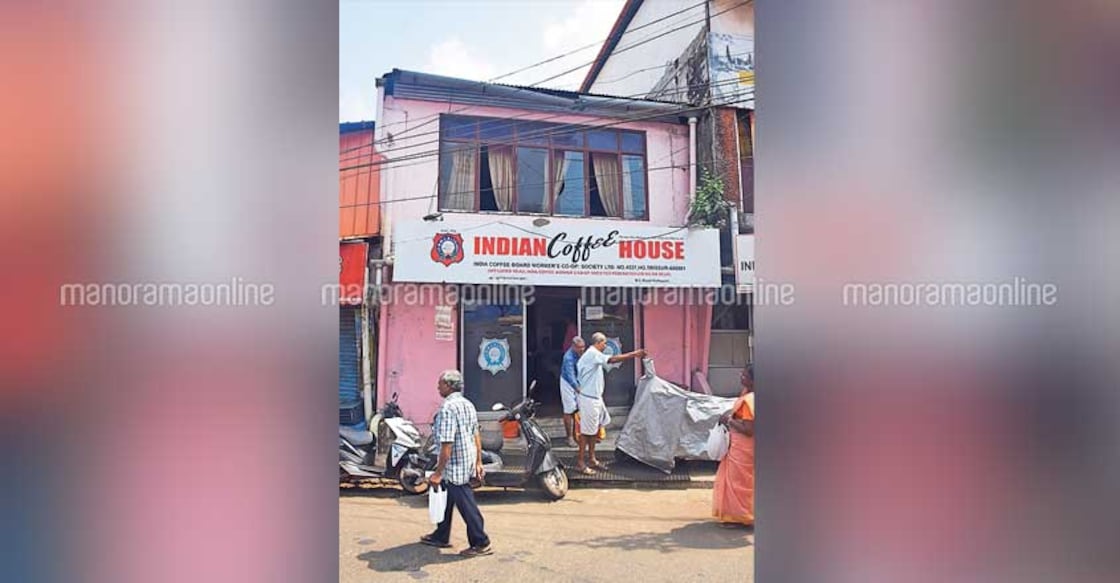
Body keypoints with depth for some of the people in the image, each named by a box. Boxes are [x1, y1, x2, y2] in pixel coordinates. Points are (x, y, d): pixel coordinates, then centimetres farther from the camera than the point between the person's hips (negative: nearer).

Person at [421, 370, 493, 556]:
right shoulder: (468, 404, 8)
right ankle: (441, 537, 33)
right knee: (446, 499, 21)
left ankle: (481, 543, 9)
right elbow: (477, 436, 12)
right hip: (468, 462, 10)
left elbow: (447, 444, -26)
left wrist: (438, 473, -21)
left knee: (465, 504, 0)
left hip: (454, 466, -10)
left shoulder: (447, 408, -22)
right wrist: (478, 462, 18)